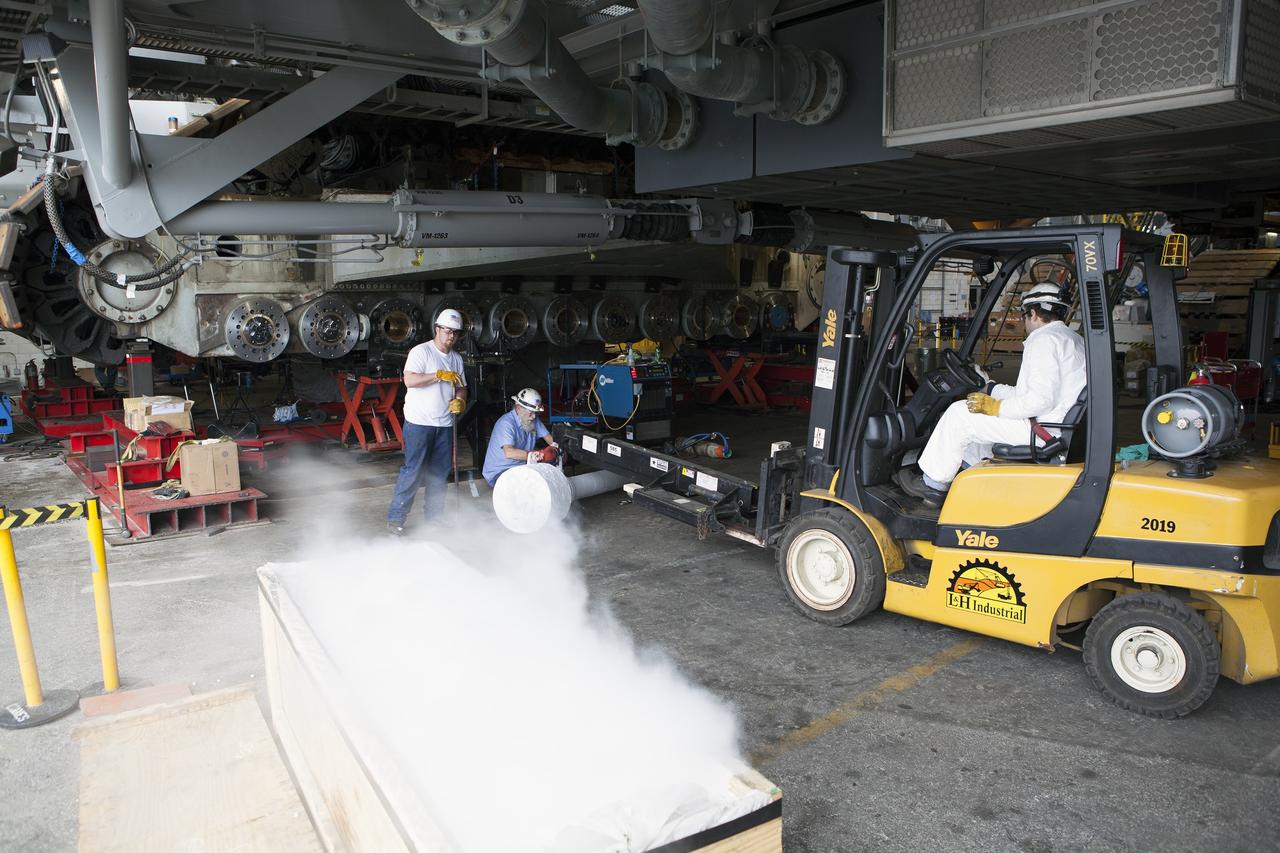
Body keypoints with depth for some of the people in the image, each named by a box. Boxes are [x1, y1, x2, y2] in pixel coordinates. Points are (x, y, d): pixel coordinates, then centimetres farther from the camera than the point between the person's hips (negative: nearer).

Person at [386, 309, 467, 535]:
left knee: (440, 472, 11)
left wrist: (460, 400, -3)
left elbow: (461, 388, 19)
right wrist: (440, 375, -22)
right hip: (419, 422, -7)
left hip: (445, 424, 7)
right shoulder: (421, 351, -8)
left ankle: (433, 515, 23)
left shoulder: (457, 359, 14)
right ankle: (395, 517, 0)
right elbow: (410, 380, -20)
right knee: (413, 470, -7)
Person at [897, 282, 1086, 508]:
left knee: (961, 413, -6)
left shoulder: (1044, 340, -14)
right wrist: (990, 388, 26)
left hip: (1042, 432, -11)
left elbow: (1041, 399, -25)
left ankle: (933, 485, 3)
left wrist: (996, 407, -14)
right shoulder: (1074, 339, 19)